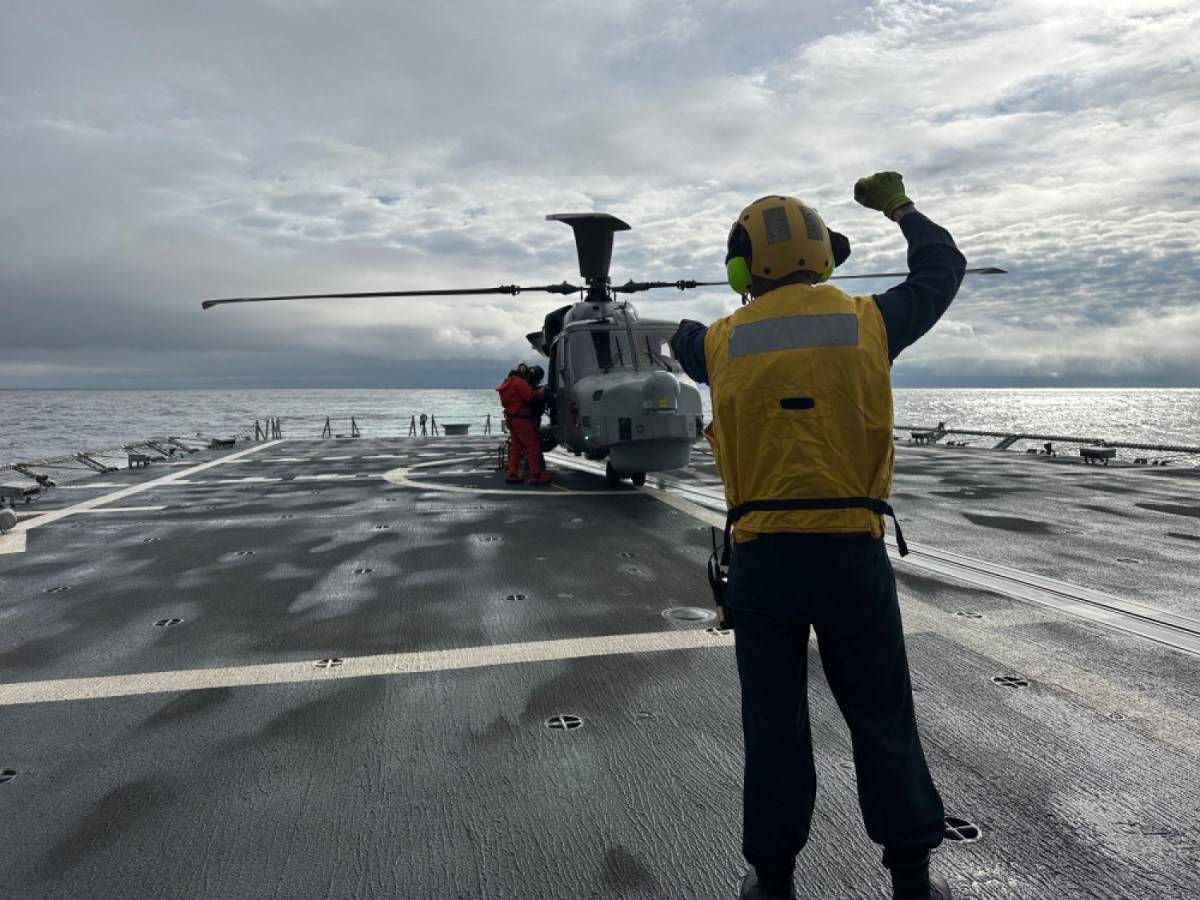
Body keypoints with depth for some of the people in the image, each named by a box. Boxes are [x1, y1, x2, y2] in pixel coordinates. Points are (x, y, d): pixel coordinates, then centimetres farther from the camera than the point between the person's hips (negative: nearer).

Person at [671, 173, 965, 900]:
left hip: (761, 554, 0)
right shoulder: (865, 322, 0)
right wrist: (902, 208, 33)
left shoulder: (726, 341, 1)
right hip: (852, 549, 0)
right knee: (882, 717, 14)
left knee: (774, 723, 12)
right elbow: (943, 270, 18)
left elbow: (685, 342, 26)